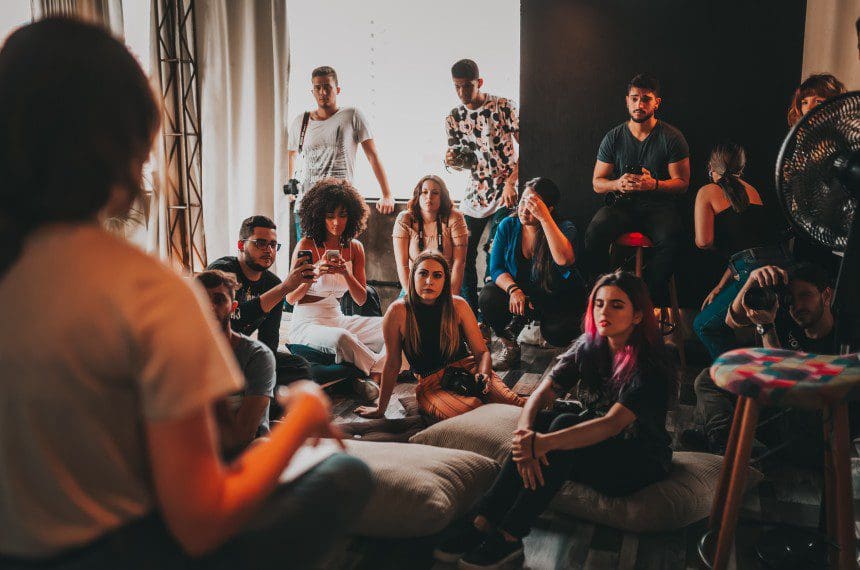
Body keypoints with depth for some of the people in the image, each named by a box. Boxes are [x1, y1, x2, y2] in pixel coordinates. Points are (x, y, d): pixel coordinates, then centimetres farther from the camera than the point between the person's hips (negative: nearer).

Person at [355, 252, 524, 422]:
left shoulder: (458, 306, -2)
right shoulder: (398, 312, -9)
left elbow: (482, 352, 4)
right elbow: (392, 364, 1)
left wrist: (484, 374, -19)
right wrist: (380, 408, 8)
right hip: (430, 385, -2)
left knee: (512, 403, -27)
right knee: (471, 410, -34)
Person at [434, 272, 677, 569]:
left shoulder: (650, 364, -20)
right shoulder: (588, 347, -2)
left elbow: (613, 424, -33)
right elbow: (539, 395, -11)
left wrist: (545, 443, -45)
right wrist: (524, 436, -32)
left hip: (641, 463, -6)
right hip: (594, 448, 6)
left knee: (565, 423, -31)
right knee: (538, 421, -22)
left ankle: (509, 537, -29)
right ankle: (482, 521, -26)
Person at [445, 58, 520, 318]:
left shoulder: (503, 107, -6)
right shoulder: (453, 118, 6)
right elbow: (466, 162, 11)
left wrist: (512, 182, -18)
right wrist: (452, 160, -13)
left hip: (506, 192, -5)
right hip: (475, 192, 5)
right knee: (463, 252, 2)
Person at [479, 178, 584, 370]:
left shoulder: (564, 229, -15)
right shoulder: (508, 226, -5)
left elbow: (564, 260, -38)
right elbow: (496, 268, -5)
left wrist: (544, 217, -39)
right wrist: (513, 289, -27)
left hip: (559, 299, -2)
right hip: (519, 295, 3)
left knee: (557, 334, -32)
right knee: (488, 295, -27)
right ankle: (509, 347, -2)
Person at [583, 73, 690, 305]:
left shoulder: (672, 137, 2)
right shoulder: (613, 138, 7)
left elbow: (682, 182, 0)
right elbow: (597, 183, 9)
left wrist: (653, 184, -20)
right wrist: (618, 184, -15)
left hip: (659, 205, -1)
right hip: (621, 205, 2)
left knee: (670, 238, -35)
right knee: (595, 232, -31)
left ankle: (653, 298, -17)